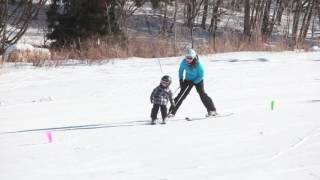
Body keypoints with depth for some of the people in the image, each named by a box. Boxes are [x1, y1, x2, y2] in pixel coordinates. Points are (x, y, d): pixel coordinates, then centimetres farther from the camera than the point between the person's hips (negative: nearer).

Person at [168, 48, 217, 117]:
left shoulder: (198, 65, -30)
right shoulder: (184, 62, -18)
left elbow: (201, 76, -22)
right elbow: (181, 70, 3)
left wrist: (192, 82, -25)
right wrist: (181, 80, -3)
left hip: (197, 80, -3)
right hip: (188, 80, 3)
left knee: (202, 94, -17)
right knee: (181, 95, -3)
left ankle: (212, 110, -8)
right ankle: (172, 112, 1)